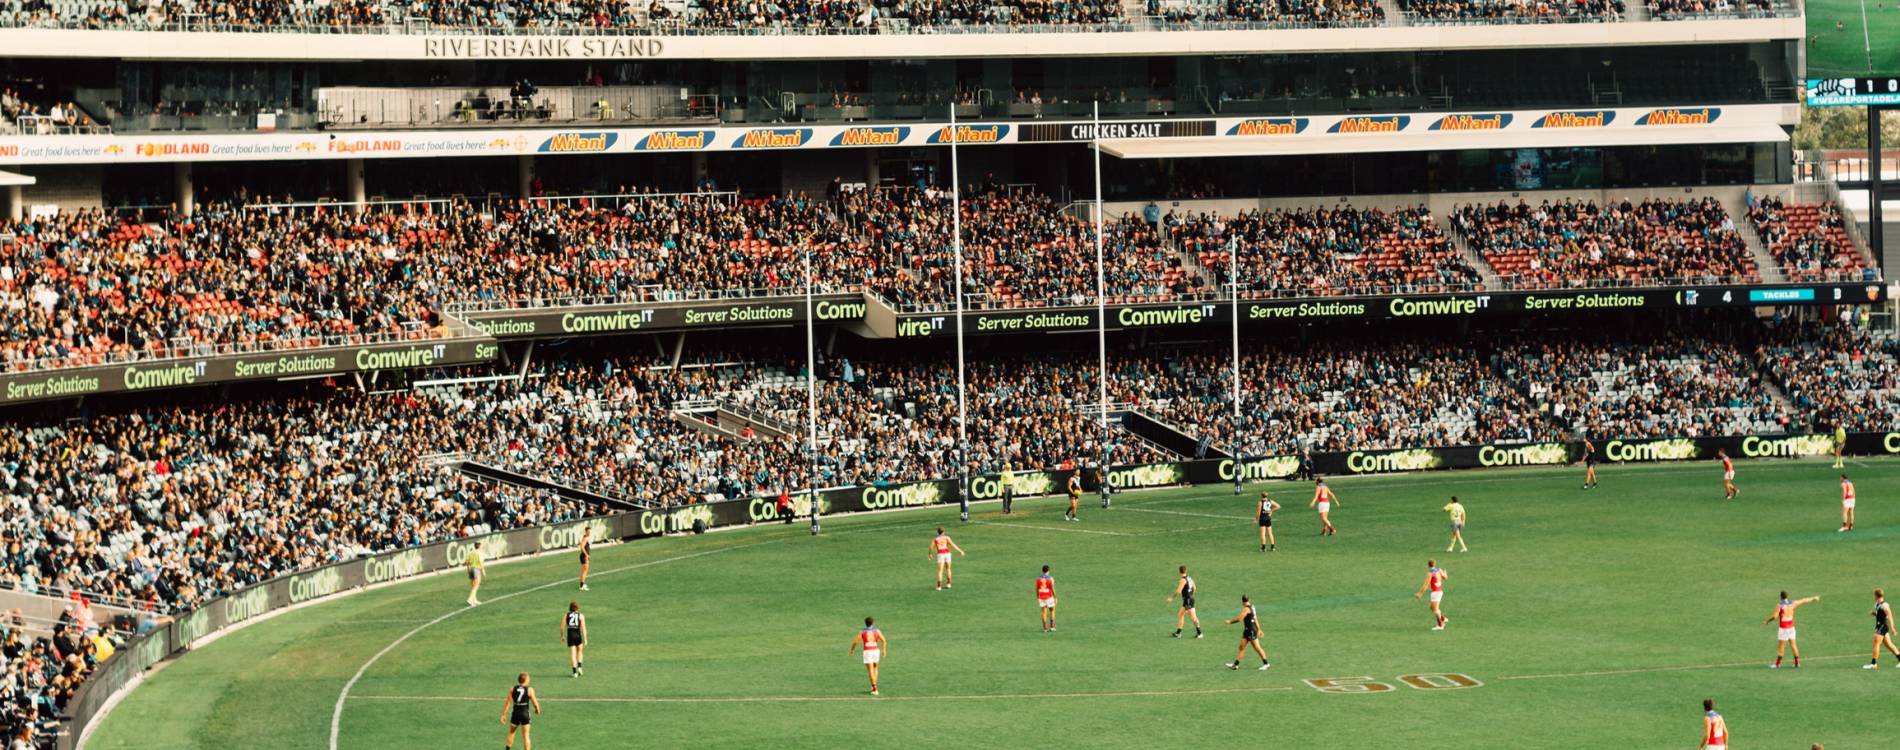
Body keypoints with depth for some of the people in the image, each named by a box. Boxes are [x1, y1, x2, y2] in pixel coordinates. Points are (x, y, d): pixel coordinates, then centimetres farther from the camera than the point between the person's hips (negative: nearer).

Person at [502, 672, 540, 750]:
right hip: (525, 714, -3)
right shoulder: (529, 690, -8)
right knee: (526, 735, 1)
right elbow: (535, 703, -5)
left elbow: (507, 702, -2)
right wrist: (537, 710, 17)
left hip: (515, 713, 3)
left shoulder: (512, 689, 0)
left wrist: (503, 714, 3)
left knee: (511, 732, 21)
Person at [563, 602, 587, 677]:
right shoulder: (581, 616, -1)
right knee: (580, 651, 23)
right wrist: (585, 639, -8)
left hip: (570, 636, 1)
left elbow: (562, 627, 0)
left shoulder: (566, 615, 4)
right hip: (578, 636, -1)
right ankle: (579, 667, 7)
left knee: (572, 654, 4)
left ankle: (574, 672, -3)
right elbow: (583, 628, -8)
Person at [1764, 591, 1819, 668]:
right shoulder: (1792, 604, 4)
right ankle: (1797, 663, 12)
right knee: (1793, 645, 10)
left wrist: (1767, 621, -2)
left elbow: (1774, 616, -18)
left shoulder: (1779, 605, -12)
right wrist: (1813, 598, 30)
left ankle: (1778, 664, 1)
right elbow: (1803, 601, 16)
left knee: (1781, 646, -2)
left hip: (1783, 629, -5)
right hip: (1791, 627, 5)